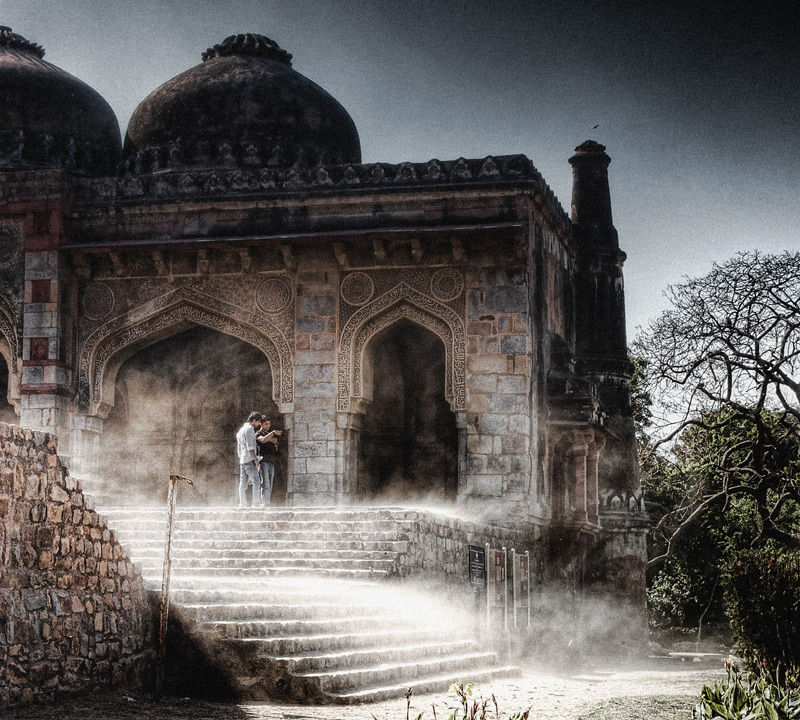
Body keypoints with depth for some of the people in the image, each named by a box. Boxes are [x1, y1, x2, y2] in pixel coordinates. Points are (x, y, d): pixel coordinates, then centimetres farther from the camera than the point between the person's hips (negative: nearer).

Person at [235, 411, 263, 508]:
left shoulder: (241, 430, 22)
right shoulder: (249, 428, -8)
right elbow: (250, 446, -16)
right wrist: (256, 459, -17)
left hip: (242, 460, 9)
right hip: (250, 459, -9)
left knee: (243, 483, 5)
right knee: (256, 482, -10)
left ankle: (242, 504, 3)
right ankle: (256, 504, -15)